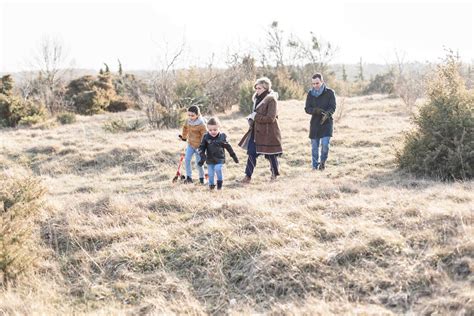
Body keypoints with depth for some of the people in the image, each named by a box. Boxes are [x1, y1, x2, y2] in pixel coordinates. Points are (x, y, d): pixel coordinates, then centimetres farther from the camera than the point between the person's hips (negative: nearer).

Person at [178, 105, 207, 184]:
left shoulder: (201, 125, -24)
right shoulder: (188, 121, -5)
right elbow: (185, 128, 18)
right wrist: (183, 137, 30)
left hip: (198, 146, -5)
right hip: (190, 144, 5)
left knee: (198, 163, 2)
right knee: (187, 159, -6)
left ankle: (201, 177, 24)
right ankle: (189, 177, 1)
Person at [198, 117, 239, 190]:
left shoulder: (222, 137, -7)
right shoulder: (206, 137, -6)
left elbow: (228, 147, 3)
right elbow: (202, 147, -3)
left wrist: (234, 156, 9)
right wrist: (202, 155, -20)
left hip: (219, 159, -2)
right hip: (210, 159, 2)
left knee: (218, 169, -21)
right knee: (210, 173, 5)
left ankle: (220, 181, 3)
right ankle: (211, 184, 28)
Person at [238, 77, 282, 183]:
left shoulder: (271, 100, -15)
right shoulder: (258, 98, 10)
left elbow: (271, 118, -20)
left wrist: (255, 117, -19)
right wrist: (251, 118, 2)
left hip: (268, 132, -7)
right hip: (257, 131, 7)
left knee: (271, 154, 6)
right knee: (252, 152, 1)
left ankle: (275, 174, 27)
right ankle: (248, 175, 6)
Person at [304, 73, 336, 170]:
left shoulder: (329, 93, -3)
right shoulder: (310, 94, 5)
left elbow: (333, 107, -8)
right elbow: (307, 108, 1)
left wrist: (327, 114, -29)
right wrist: (315, 110, -20)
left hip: (326, 122, -3)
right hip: (314, 122, 3)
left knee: (325, 144, -15)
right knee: (314, 146, 6)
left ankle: (323, 161, 10)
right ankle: (315, 166, 18)